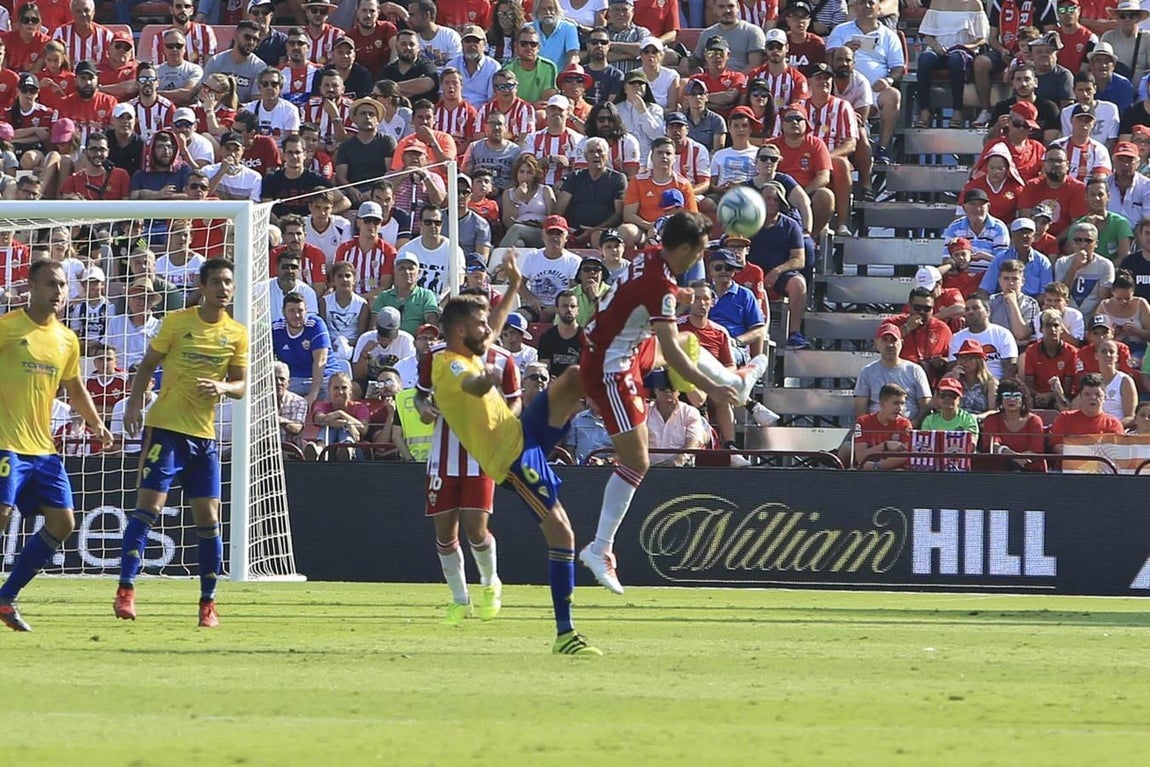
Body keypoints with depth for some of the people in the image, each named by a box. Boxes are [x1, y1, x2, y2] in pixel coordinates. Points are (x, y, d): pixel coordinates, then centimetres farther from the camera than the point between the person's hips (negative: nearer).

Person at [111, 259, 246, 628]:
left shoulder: (237, 334, 6)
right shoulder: (177, 321, -1)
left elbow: (241, 385, 8)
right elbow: (148, 365, 4)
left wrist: (222, 387, -14)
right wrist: (133, 404, -9)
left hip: (205, 435, 3)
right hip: (165, 427, -3)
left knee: (208, 516, 3)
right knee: (149, 505, -13)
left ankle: (208, 602, 14)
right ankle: (125, 591, -13)